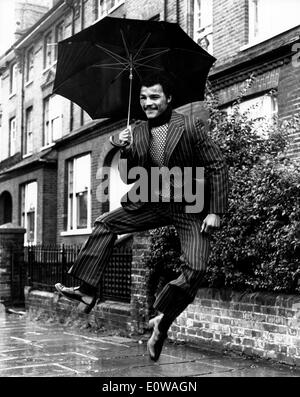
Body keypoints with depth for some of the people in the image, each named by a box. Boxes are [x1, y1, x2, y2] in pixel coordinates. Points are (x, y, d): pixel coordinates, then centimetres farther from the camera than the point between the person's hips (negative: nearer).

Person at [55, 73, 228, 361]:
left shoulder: (191, 126, -12)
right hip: (153, 202, 5)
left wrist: (215, 211, -16)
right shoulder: (137, 133, 2)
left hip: (191, 207, -4)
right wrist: (123, 150, -15)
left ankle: (163, 321, 5)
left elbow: (217, 167, -11)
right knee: (105, 224, -7)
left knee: (195, 268, -17)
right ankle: (87, 291, -4)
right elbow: (129, 177, 5)